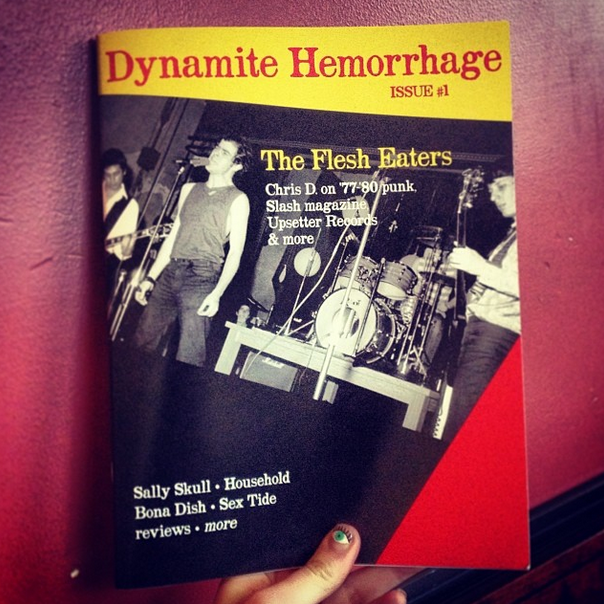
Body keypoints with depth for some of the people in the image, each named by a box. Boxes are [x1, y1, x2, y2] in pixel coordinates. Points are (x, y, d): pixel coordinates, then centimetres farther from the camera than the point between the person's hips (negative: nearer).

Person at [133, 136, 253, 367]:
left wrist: (217, 293, -17)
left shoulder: (238, 199, 2)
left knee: (189, 357, -9)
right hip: (170, 272, 6)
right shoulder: (189, 189, 19)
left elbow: (235, 251, -6)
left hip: (202, 278, -5)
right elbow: (173, 236, 20)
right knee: (141, 344, 5)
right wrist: (150, 278, 15)